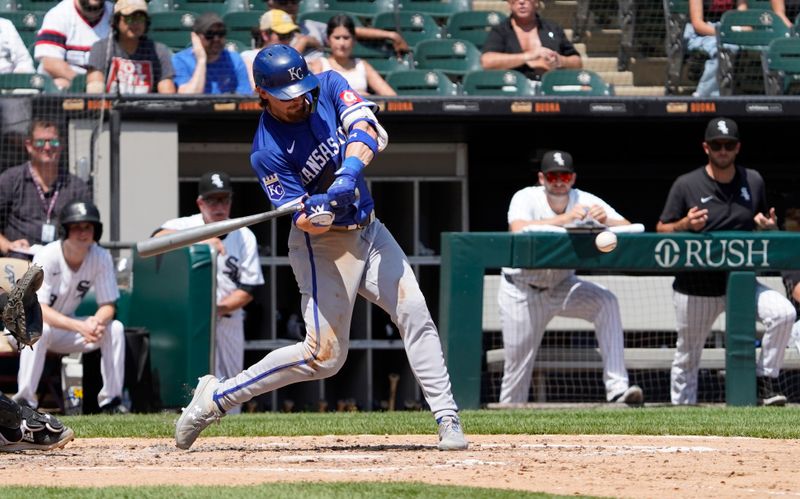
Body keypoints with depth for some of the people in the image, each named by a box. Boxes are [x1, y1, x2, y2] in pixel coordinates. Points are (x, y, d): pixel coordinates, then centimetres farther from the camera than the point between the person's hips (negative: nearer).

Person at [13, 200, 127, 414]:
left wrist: (96, 322, -34)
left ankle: (111, 399, -9)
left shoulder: (101, 257, -12)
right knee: (39, 329, -38)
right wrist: (79, 326, -45)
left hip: (66, 327, 5)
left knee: (115, 328, -15)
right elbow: (38, 309, -32)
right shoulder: (47, 257, -25)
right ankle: (24, 400, -33)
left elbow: (108, 306, -8)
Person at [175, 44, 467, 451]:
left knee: (415, 314, -11)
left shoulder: (329, 86, -4)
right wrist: (317, 213, -43)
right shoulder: (267, 152, -18)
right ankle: (215, 398, 2)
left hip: (368, 230, 5)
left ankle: (448, 421, -9)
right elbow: (302, 219, -19)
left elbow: (368, 131, -19)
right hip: (322, 245, -5)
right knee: (324, 356, -10)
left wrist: (349, 173, -37)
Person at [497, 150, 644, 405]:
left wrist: (606, 221, -43)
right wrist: (564, 219, -48)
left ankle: (616, 387, -28)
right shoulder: (526, 198, -18)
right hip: (521, 291, -2)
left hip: (562, 286, 2)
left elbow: (629, 230, -22)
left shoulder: (586, 202, -12)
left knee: (606, 302, -24)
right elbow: (519, 230, -40)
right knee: (517, 364, 0)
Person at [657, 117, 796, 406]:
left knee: (783, 313, -22)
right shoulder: (686, 185, -4)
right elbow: (661, 230, -1)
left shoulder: (753, 181, 5)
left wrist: (769, 226, -7)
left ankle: (766, 379, -7)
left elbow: (765, 224, 17)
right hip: (695, 288, -2)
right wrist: (685, 224, -22)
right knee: (687, 356, 6)